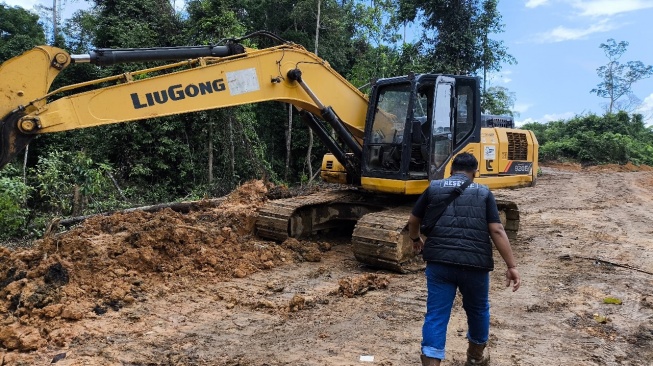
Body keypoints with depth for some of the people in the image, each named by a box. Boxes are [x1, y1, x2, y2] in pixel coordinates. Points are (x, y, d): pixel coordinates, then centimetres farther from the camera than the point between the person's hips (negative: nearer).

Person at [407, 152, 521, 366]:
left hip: (439, 262, 0)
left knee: (436, 314, 3)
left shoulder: (434, 188, 10)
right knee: (477, 310, 23)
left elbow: (413, 221, 16)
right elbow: (497, 231, -2)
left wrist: (416, 239, 36)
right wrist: (512, 266, 0)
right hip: (475, 263, 1)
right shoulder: (483, 193, 6)